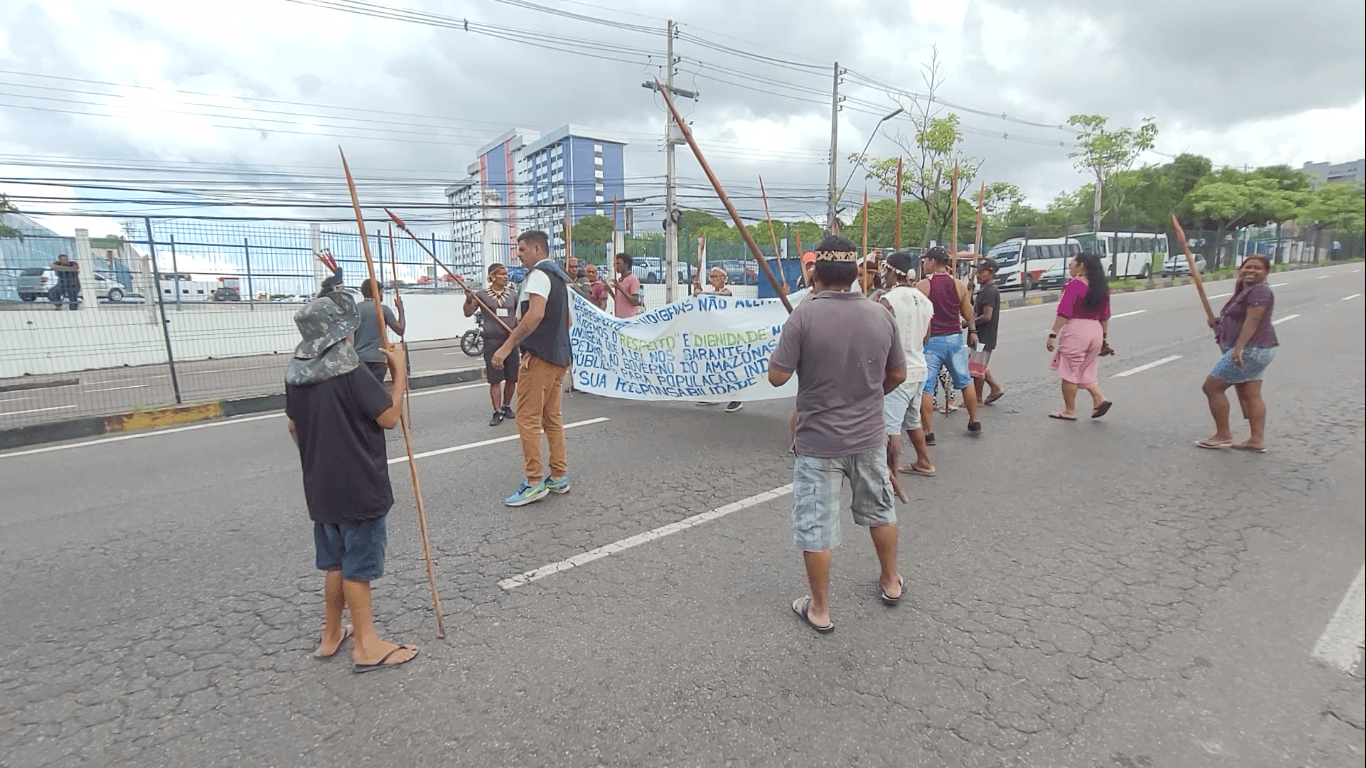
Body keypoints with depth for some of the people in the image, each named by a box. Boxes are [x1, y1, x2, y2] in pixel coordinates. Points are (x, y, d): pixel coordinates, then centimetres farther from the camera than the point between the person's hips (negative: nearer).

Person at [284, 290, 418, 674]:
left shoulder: (297, 372, 4)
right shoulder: (349, 371, -20)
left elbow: (294, 427, 14)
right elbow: (389, 416, -16)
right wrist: (400, 370, -9)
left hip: (321, 484, 8)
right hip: (359, 486, -7)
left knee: (335, 561, 20)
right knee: (358, 565, 3)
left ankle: (331, 636, 33)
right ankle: (366, 646, 15)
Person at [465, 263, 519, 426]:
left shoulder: (513, 295, 6)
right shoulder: (482, 294, 0)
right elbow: (468, 313, -6)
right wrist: (468, 300, -23)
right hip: (491, 341, -3)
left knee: (511, 378, 7)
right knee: (495, 379, -1)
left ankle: (506, 406, 26)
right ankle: (497, 412, 6)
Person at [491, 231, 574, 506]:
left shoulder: (538, 274, -10)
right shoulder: (559, 277, 18)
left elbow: (535, 314, -25)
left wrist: (508, 346, -25)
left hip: (539, 356, -10)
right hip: (560, 355, 10)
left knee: (528, 418, -5)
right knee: (552, 417, 12)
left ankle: (534, 483, -2)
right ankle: (559, 477, 17)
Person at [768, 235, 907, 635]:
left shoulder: (803, 317, -18)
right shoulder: (881, 315, -3)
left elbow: (777, 376, -16)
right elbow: (898, 374, 6)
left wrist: (785, 345, 3)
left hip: (819, 441, -4)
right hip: (869, 436, 5)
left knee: (815, 525, 9)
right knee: (880, 511, 25)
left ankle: (820, 609, 22)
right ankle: (890, 582, 44)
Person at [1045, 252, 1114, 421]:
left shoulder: (1075, 284, -10)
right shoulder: (1101, 286, 13)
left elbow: (1064, 312, -16)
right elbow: (1105, 316, 16)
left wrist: (1053, 334, -15)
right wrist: (1103, 337, 23)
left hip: (1075, 329, -7)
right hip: (1096, 331, 8)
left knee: (1069, 372, 3)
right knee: (1085, 370, 21)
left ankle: (1069, 411, 9)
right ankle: (1099, 399, 5)